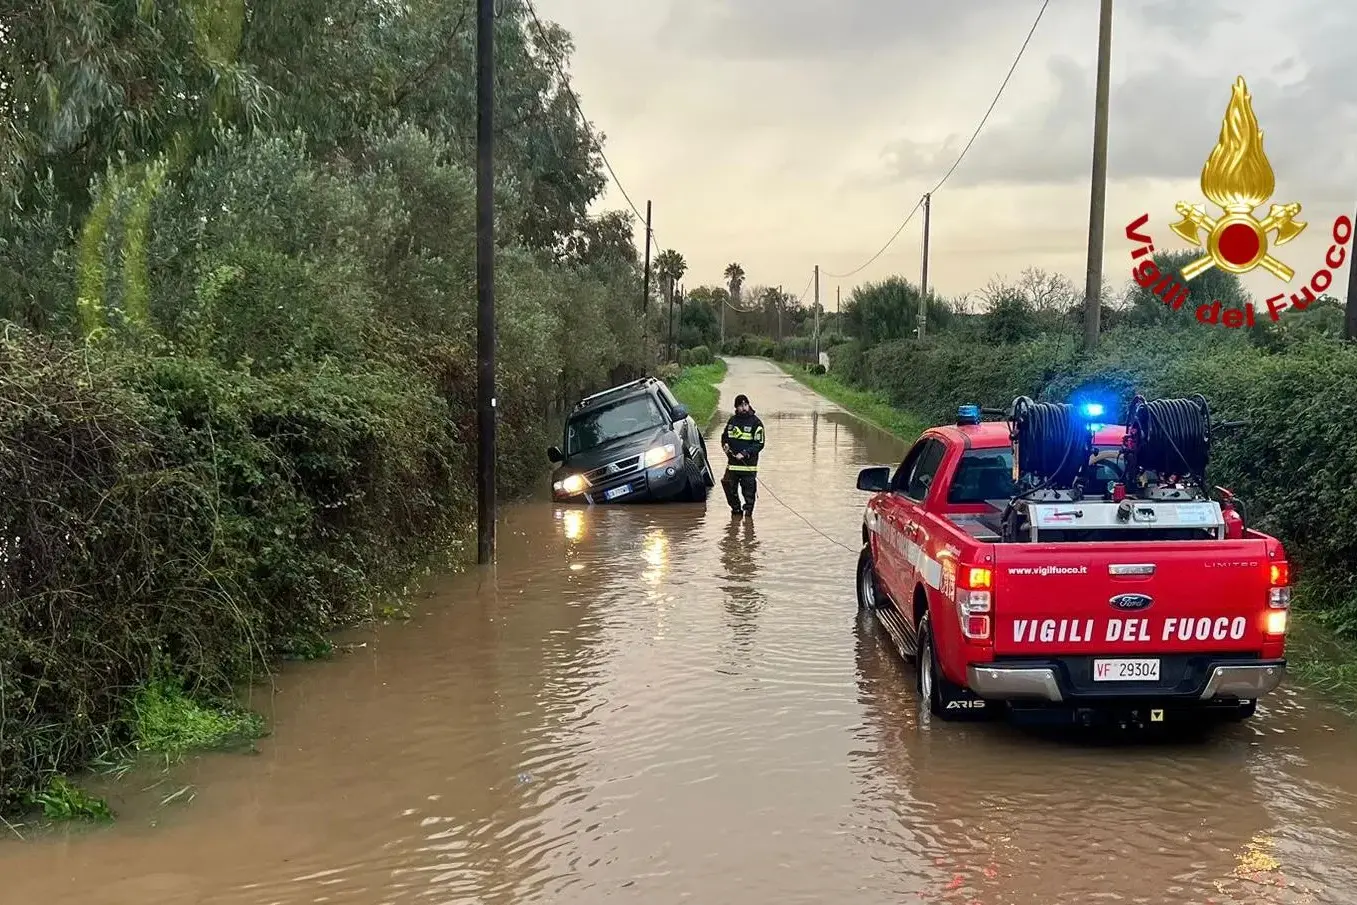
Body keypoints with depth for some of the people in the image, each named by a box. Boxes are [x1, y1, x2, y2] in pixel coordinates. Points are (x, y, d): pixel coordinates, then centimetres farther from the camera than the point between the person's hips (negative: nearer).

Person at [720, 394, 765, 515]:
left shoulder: (755, 422, -4)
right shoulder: (732, 420, 11)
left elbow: (759, 444, -7)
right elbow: (725, 436, 24)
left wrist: (744, 453, -17)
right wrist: (725, 444, 1)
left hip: (749, 462, -4)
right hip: (732, 461, 4)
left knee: (748, 487, -2)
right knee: (729, 485, 1)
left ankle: (748, 509, 14)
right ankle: (735, 508, 16)